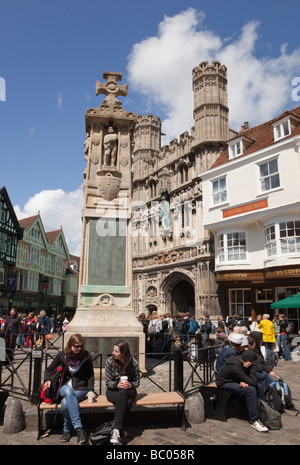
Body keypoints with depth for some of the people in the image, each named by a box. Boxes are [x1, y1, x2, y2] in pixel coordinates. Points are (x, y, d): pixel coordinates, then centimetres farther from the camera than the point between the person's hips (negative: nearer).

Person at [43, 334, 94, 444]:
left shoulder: (86, 356, -3)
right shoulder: (62, 355, -2)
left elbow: (91, 375, 7)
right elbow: (49, 370, 9)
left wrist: (90, 390, -7)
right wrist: (47, 380, -11)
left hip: (81, 388, -1)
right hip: (65, 387, 2)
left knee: (65, 402, -34)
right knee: (68, 392, -37)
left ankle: (67, 429, -11)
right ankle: (79, 428, -35)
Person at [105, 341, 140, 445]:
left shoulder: (133, 363, -8)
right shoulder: (109, 361, -8)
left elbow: (137, 382, 0)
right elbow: (108, 382, -4)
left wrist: (130, 385, -23)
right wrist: (117, 385, -25)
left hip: (128, 391, 0)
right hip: (113, 391, 0)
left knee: (122, 394, -39)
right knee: (126, 402, -36)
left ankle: (116, 430, -40)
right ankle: (119, 432, -35)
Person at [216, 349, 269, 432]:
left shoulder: (240, 359, -7)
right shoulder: (235, 367, -33)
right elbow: (253, 382, -29)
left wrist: (244, 382, -20)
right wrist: (253, 367, -25)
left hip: (234, 380, 9)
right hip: (225, 384, -9)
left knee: (259, 387, 2)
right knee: (251, 390, -28)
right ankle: (254, 421, -19)